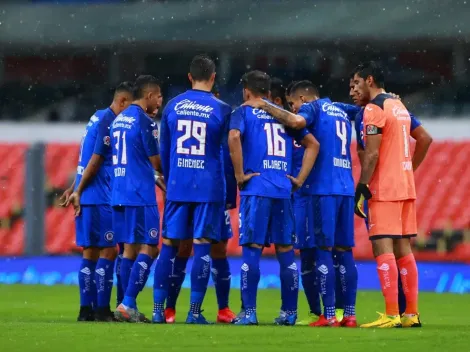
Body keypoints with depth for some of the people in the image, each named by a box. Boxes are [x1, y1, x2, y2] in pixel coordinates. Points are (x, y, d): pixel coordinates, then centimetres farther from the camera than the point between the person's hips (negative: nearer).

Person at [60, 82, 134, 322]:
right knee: (107, 251, -6)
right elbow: (95, 161, -15)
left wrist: (74, 190, 23)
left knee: (90, 252, 9)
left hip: (87, 197, 9)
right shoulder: (108, 122, -13)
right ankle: (101, 310, -8)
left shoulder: (99, 118, 17)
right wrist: (77, 192, -11)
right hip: (99, 199, -9)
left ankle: (86, 309, 10)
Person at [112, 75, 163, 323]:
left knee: (129, 249, 9)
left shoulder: (118, 120, 15)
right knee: (147, 249, -5)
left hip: (119, 194, 8)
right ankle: (127, 304, -14)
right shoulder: (145, 122, -9)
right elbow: (156, 163, -5)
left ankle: (130, 309, 8)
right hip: (140, 195, -8)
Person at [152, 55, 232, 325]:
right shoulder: (221, 110, -2)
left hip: (177, 186, 3)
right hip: (209, 188, -3)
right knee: (202, 246, -1)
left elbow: (164, 150, 14)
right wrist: (230, 192, 13)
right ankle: (195, 312, -3)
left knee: (169, 244, 6)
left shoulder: (173, 107, 7)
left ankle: (158, 309, 4)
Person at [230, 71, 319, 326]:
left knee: (252, 249, -3)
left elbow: (234, 137, -17)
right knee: (286, 251, 8)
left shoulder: (243, 112, 4)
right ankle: (289, 313, 11)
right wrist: (300, 178, 12)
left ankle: (249, 313, -7)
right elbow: (312, 144, 16)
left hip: (255, 190, -4)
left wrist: (239, 174, -10)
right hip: (283, 191, 4)